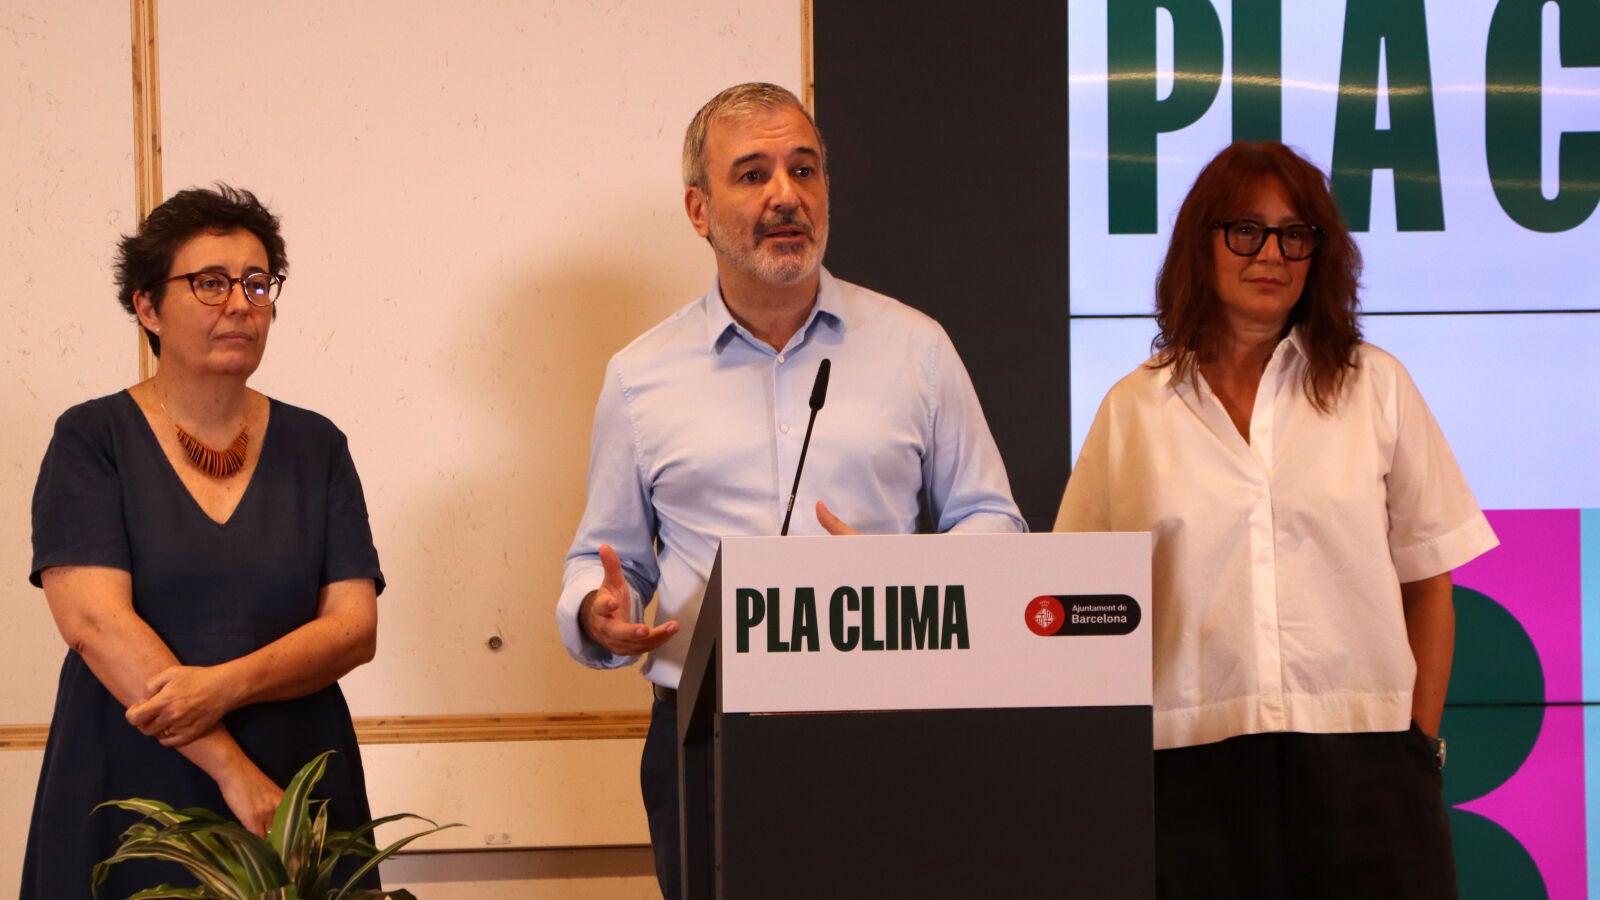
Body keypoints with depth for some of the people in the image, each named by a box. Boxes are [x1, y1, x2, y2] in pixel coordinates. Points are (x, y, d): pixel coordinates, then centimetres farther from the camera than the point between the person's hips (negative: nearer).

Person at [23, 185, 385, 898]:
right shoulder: (93, 440, -1)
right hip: (128, 800, -2)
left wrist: (226, 685, -18)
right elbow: (94, 619, -12)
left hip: (298, 796, 2)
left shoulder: (314, 447, 8)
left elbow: (355, 626, 0)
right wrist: (231, 768, -19)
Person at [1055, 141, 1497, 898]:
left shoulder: (1376, 388, 9)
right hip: (1194, 763, 0)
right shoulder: (1133, 411, 9)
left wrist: (1422, 741, 4)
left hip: (1359, 753, 0)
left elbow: (1428, 581, 10)